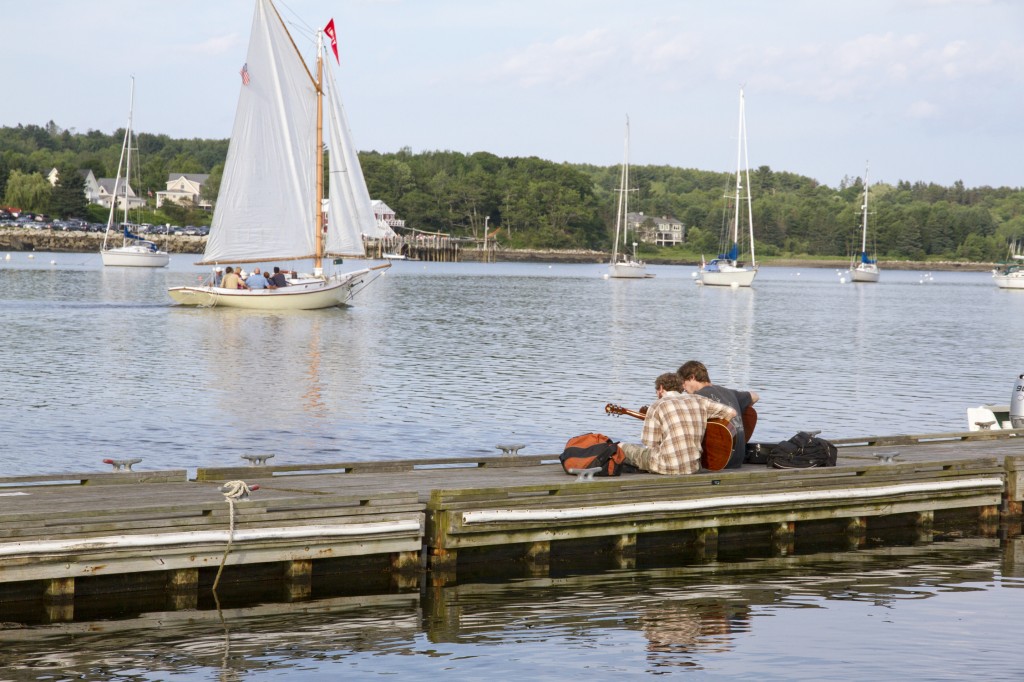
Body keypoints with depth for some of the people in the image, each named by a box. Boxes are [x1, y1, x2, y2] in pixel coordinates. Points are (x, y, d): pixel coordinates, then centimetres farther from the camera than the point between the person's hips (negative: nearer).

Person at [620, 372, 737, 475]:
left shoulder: (657, 406, -4)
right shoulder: (699, 401, 7)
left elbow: (651, 445, -3)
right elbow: (731, 412, 11)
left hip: (668, 467, -5)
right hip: (693, 467, 5)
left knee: (623, 447, 20)